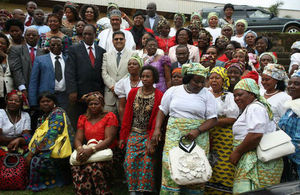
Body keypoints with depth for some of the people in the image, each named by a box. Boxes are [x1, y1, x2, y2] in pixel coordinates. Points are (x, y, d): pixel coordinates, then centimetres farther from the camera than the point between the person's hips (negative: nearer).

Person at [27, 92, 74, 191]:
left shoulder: (58, 113, -10)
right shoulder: (44, 117, 18)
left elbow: (51, 135, -18)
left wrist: (32, 152, -18)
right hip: (49, 148, 9)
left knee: (36, 160, -27)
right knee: (27, 156, -8)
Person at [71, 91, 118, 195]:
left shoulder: (110, 117, 4)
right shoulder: (83, 119, 20)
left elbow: (109, 139, -7)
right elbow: (77, 139, 12)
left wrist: (92, 150, -21)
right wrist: (80, 149, -13)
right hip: (87, 151, 3)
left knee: (93, 166, -35)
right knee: (75, 167, -30)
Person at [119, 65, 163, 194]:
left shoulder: (159, 96, -5)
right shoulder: (133, 93, 3)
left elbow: (156, 120, -6)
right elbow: (127, 116, 4)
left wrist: (152, 140, -12)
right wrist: (122, 136, 1)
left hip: (148, 135, -2)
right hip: (133, 134, 2)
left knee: (147, 162, -6)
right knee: (130, 162, -4)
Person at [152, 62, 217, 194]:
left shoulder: (207, 95, 4)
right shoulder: (173, 91, 8)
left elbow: (212, 119, 1)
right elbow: (162, 111, 13)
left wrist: (198, 131, -14)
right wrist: (157, 129, 0)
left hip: (197, 138, 0)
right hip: (174, 135, 1)